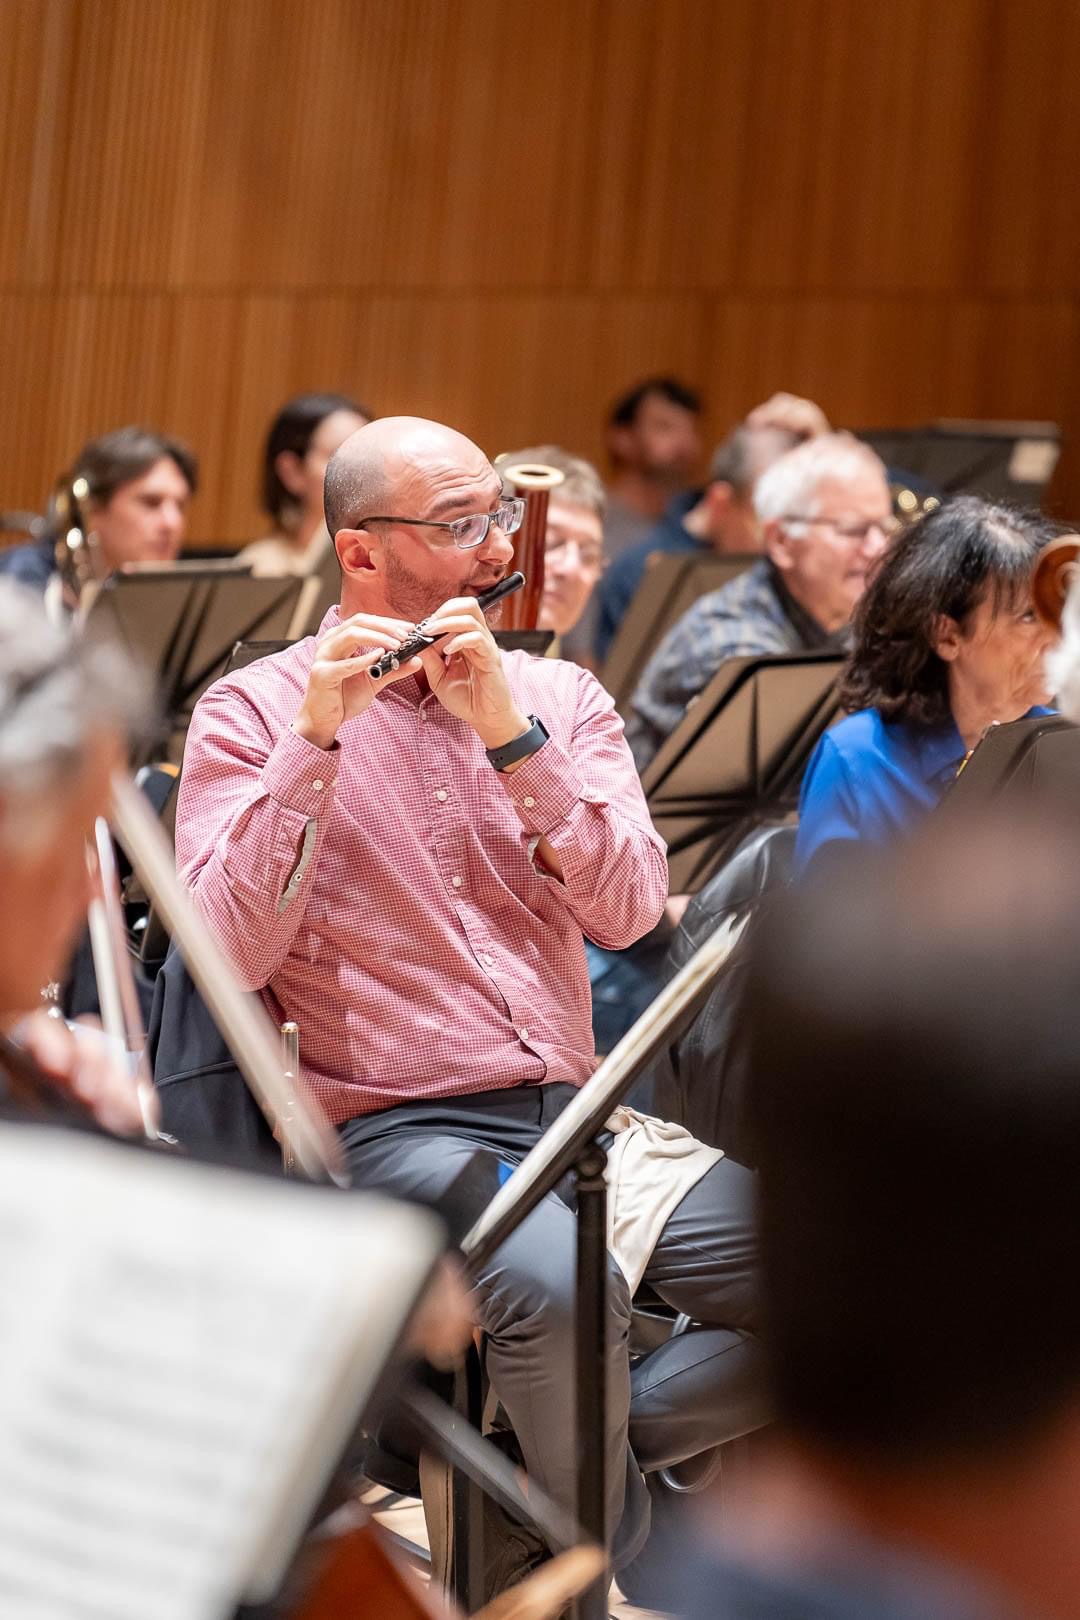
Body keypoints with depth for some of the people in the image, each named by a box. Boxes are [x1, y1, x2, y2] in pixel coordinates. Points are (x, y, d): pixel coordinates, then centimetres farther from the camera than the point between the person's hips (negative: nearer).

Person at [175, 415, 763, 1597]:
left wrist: (511, 733, -13)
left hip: (580, 1113, 5)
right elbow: (231, 955, -13)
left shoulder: (557, 695, 12)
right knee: (561, 1287, -36)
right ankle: (608, 1552, -7)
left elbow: (627, 912, -3)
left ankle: (575, 1444, 6)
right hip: (398, 1132, -5)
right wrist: (315, 740, -19)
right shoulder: (253, 713, 1)